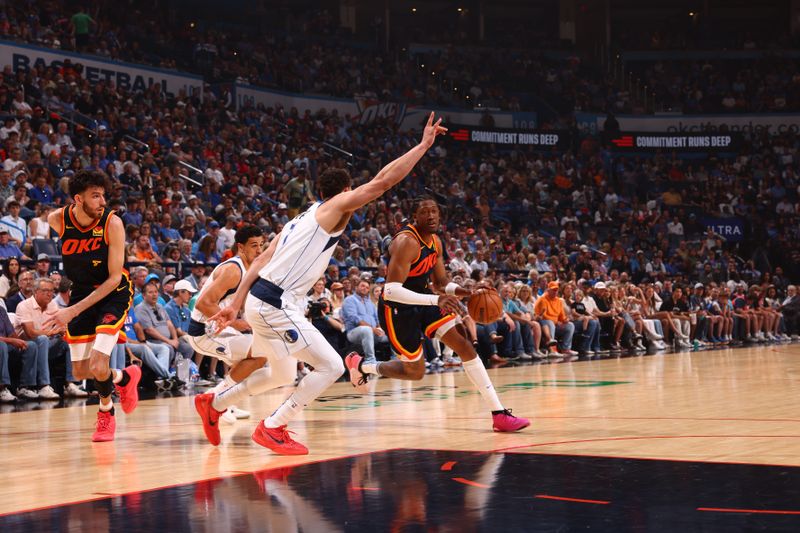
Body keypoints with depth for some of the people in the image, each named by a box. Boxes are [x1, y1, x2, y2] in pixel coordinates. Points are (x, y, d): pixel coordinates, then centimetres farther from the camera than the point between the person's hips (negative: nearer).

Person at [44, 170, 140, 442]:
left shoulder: (112, 223, -25)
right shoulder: (57, 220, -16)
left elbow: (114, 278, -23)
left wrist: (74, 310, -29)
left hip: (114, 292, -4)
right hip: (81, 290, 4)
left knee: (98, 366, -18)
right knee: (80, 372, 5)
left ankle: (106, 414, 14)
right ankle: (124, 376, 37)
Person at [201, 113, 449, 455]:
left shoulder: (305, 217, 22)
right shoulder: (336, 207, -3)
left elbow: (261, 262, 17)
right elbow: (383, 181, -11)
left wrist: (236, 305, 17)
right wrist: (424, 144, -5)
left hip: (262, 301, 10)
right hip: (276, 303, -10)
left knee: (282, 375, 26)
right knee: (331, 366, -9)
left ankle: (213, 403, 37)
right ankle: (272, 427, -5)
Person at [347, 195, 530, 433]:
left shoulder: (435, 242, 2)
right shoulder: (406, 242, -26)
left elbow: (441, 284, 14)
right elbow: (391, 291, -34)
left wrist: (465, 291, -9)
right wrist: (436, 300, -40)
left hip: (422, 303, 8)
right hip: (397, 309, -8)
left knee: (466, 347, -4)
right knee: (415, 371, 4)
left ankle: (499, 414, -5)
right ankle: (361, 365, 31)